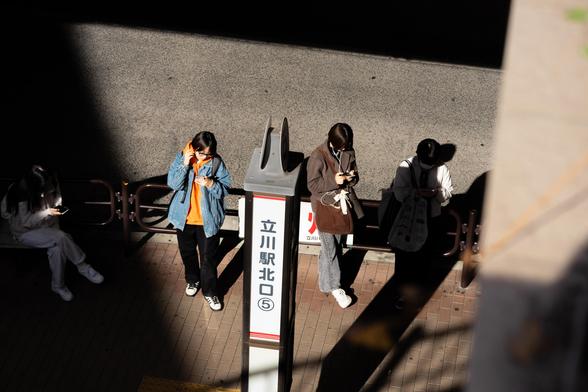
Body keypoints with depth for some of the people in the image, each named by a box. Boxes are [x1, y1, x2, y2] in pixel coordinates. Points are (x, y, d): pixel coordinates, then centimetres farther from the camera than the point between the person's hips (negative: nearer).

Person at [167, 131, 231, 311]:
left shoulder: (216, 163, -12)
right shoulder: (181, 157, -10)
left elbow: (225, 188, -7)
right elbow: (173, 184, -17)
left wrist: (211, 184, -27)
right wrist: (185, 164, -28)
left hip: (208, 220, -2)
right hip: (184, 218, 2)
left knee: (208, 258, 6)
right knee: (187, 253, 22)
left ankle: (210, 291, 24)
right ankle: (192, 280, 47)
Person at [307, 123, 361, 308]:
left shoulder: (348, 153, -3)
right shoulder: (318, 156, -19)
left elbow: (355, 175, 9)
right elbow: (312, 184, -15)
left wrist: (352, 178, -16)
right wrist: (334, 181, -28)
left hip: (342, 204, 5)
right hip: (324, 207, -5)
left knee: (336, 245, 16)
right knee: (330, 248, -1)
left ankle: (326, 282, 33)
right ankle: (335, 287, 12)